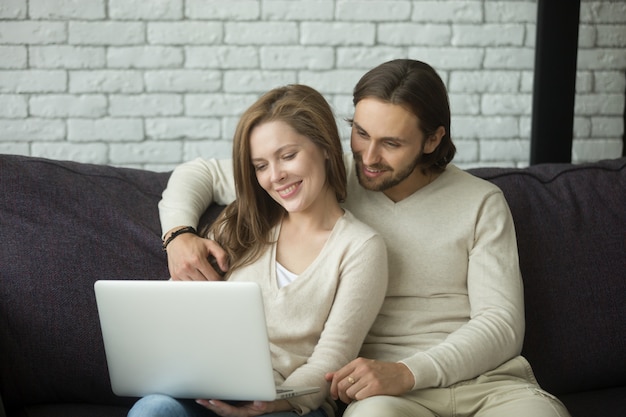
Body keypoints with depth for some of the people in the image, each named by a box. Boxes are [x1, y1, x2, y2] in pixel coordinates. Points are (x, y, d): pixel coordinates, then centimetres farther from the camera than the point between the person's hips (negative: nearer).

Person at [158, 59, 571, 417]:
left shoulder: (481, 202, 7)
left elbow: (501, 323, -1)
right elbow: (200, 173, 17)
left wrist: (408, 373, -17)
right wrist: (179, 235, -6)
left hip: (488, 377, 2)